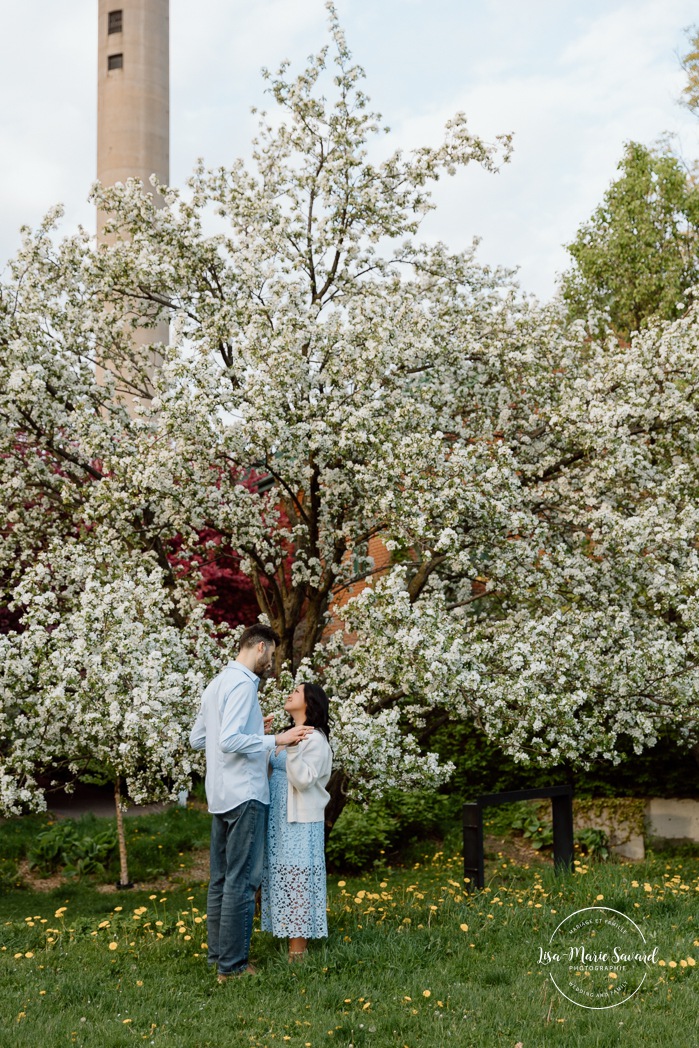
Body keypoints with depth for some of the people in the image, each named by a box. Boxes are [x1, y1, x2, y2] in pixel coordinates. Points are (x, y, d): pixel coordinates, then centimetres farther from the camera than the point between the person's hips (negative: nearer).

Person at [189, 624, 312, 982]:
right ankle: (232, 965, -2)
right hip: (244, 794, -10)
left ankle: (217, 955, 20)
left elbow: (197, 739, 19)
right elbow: (229, 741, -24)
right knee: (242, 881, -5)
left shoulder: (217, 683, 15)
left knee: (221, 878, 14)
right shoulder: (243, 683, -14)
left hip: (220, 796, 10)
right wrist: (275, 739, -20)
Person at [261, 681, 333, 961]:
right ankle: (291, 939, 15)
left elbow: (304, 780, -18)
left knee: (296, 878, -5)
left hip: (300, 822, -8)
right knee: (281, 878, 9)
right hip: (278, 819, 8)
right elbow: (270, 772, 15)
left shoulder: (315, 739, -10)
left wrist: (291, 749, -27)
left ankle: (298, 951, -1)